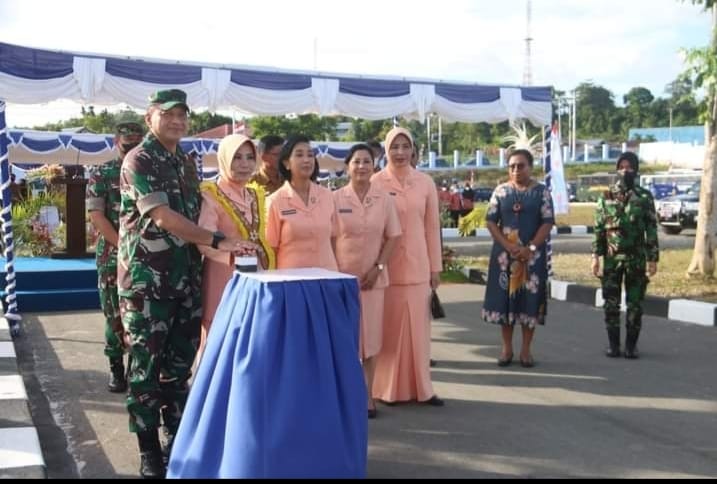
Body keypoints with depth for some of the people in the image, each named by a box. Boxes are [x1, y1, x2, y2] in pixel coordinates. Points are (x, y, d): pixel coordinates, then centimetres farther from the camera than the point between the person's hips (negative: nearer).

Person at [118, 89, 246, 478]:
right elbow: (164, 217, -20)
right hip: (147, 278, -7)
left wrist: (201, 260, 10)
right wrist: (217, 241, -25)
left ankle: (178, 436, 23)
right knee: (146, 362, -1)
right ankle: (149, 449, 8)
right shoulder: (139, 160, -9)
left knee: (181, 359, 11)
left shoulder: (186, 163, 14)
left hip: (186, 276, 7)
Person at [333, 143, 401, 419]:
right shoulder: (335, 198, -2)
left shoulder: (384, 199, 2)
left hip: (372, 277, 1)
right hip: (342, 276, -1)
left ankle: (367, 395, 16)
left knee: (370, 336, 6)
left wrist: (378, 267, -6)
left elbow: (392, 237, 4)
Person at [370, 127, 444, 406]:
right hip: (386, 265, -2)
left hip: (417, 265, 2)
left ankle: (420, 387, 15)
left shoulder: (425, 183, 4)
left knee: (418, 325, 6)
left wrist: (435, 266, 5)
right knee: (388, 326, 4)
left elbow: (432, 226, 6)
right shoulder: (375, 183, -3)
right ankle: (388, 388, 14)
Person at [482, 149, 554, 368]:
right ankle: (507, 348, 13)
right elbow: (490, 221, 0)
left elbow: (547, 223, -4)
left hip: (532, 255, -1)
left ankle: (526, 349, 11)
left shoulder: (541, 192, 1)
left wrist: (531, 248, -15)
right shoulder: (500, 191, 4)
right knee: (505, 298, 3)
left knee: (530, 299, 1)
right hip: (504, 254, 1)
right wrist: (508, 246, -11)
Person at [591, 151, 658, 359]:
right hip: (612, 259, 1)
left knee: (635, 304, 3)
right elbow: (598, 229, 4)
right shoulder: (606, 197, 4)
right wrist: (595, 256, -2)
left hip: (637, 259, -1)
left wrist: (653, 258, -4)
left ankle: (631, 344, 13)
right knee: (611, 303, 3)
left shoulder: (645, 197, 1)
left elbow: (652, 230, 1)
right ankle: (613, 344, 13)